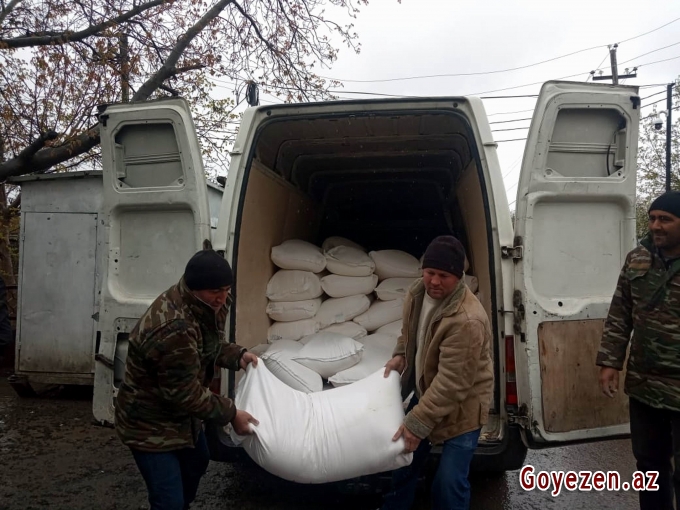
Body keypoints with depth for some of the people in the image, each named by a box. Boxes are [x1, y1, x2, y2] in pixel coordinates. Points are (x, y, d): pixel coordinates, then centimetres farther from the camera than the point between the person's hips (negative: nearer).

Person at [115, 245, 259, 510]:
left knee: (197, 461, 30)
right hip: (149, 422, -10)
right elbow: (185, 394, -29)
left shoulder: (204, 304, -9)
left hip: (178, 410, 10)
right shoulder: (173, 329, -38)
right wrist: (230, 413, -23)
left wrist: (236, 355, -8)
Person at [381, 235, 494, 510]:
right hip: (425, 392, 8)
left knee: (448, 484, -5)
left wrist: (417, 423, -30)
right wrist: (400, 354, -3)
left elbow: (451, 383, -32)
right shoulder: (417, 292, -9)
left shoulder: (467, 320, -35)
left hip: (461, 407, -8)